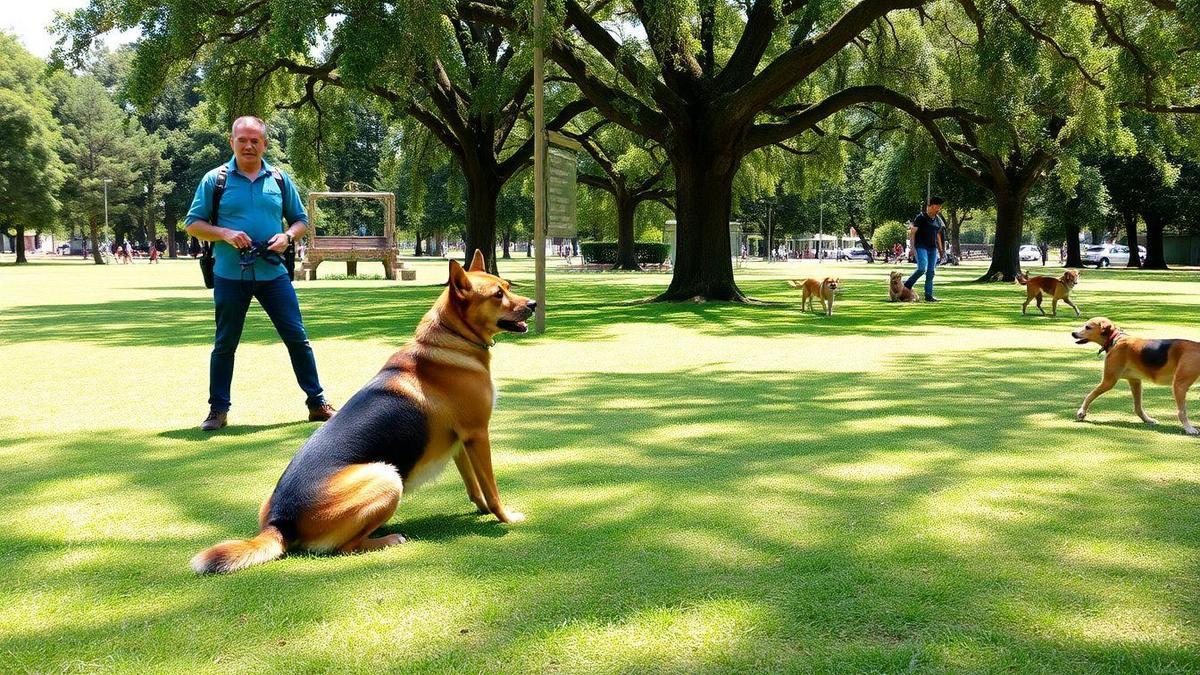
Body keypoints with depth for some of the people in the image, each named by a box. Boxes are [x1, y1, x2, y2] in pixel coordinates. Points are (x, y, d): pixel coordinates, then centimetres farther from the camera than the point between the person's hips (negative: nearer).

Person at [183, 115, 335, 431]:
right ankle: (218, 410, 18)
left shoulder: (280, 180, 7)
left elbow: (301, 220, 14)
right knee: (225, 344, 7)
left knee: (297, 337, 1)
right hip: (230, 275, -1)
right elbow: (193, 223, 2)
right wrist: (225, 234, -15)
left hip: (273, 273, 1)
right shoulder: (215, 179, 1)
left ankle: (317, 403, 10)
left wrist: (287, 236, -8)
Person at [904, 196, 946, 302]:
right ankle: (906, 286, -4)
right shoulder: (921, 217, -6)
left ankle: (929, 295, 4)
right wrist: (912, 247, -15)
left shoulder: (937, 219, 14)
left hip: (933, 248, 7)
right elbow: (912, 233, -7)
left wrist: (941, 249, 20)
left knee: (930, 272, 3)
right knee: (922, 268, -22)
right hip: (921, 247, -7)